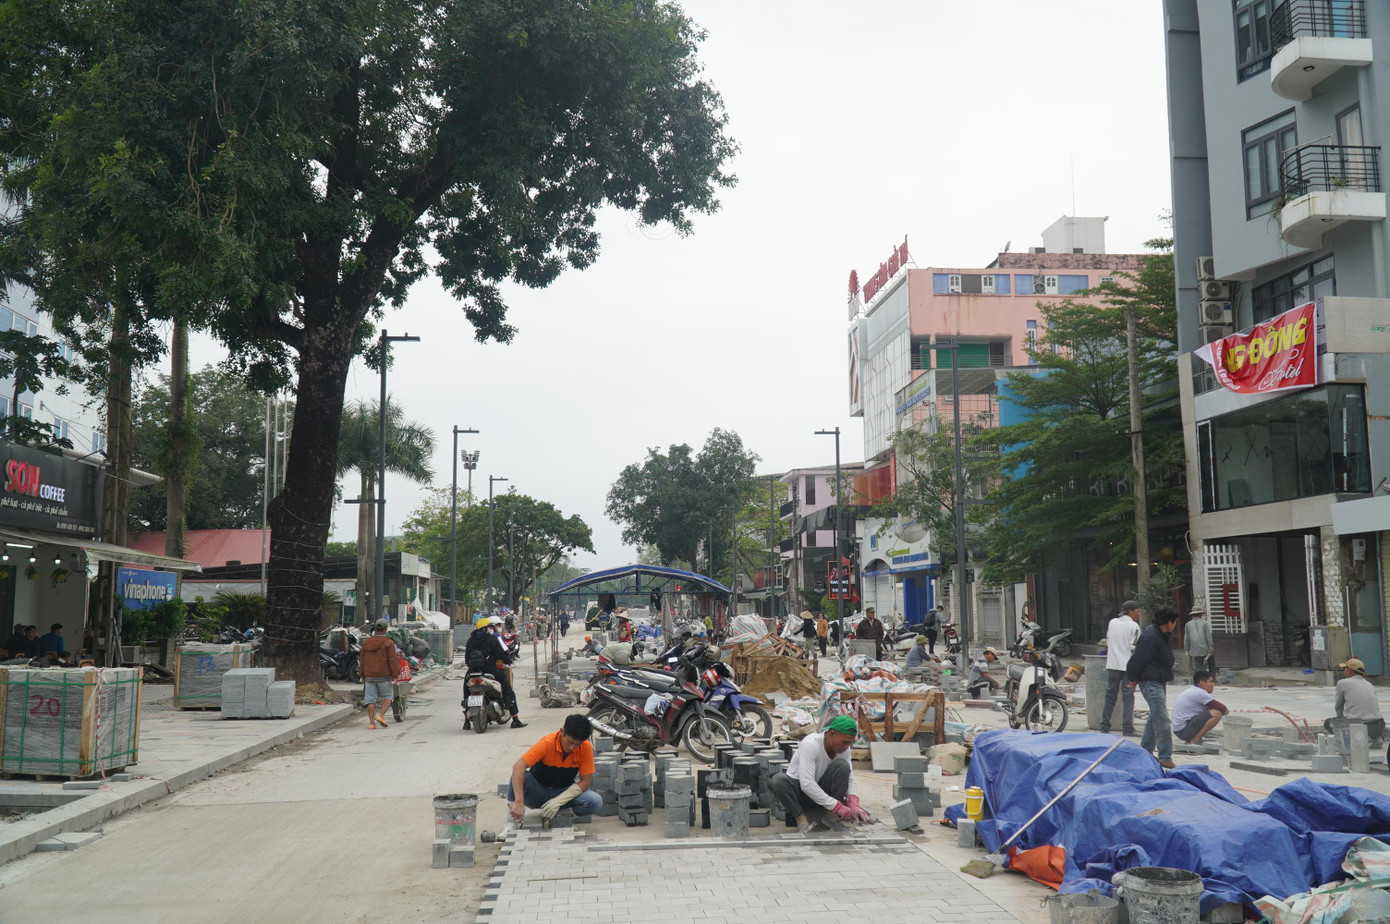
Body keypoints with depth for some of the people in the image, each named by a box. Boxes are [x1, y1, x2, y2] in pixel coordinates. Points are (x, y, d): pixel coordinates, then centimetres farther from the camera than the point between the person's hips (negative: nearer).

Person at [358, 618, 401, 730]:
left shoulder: (366, 642, 8)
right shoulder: (388, 643, -8)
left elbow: (361, 659, 14)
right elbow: (393, 660, -10)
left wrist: (362, 675, 21)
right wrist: (395, 674, -3)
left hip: (369, 676, 4)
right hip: (383, 676, -4)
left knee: (370, 699, 5)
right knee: (387, 696, 9)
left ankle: (371, 722, 2)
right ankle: (381, 716, -8)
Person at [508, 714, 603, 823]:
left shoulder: (586, 748, -16)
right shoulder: (547, 743, -25)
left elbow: (586, 781, -12)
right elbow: (518, 767, -36)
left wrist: (558, 801, -24)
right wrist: (519, 801, -47)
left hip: (563, 792, 2)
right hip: (539, 792, -2)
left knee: (596, 802, -27)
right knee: (519, 775, -34)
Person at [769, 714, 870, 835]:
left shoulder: (844, 748, -9)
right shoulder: (810, 744, -29)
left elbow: (849, 779, -6)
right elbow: (806, 784, -35)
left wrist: (854, 805, -26)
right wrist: (838, 807, -36)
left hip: (821, 791, 4)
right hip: (799, 790, -4)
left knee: (842, 765, -23)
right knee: (778, 780, -37)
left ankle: (833, 817, -17)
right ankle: (801, 820, -27)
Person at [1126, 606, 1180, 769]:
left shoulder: (1161, 636, 13)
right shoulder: (1150, 637, -21)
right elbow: (1137, 660, -21)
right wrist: (1134, 679, -11)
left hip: (1159, 682, 11)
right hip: (1150, 682, -11)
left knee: (1155, 717, 16)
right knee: (1162, 720, -12)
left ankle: (1145, 752, 26)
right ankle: (1165, 757, -11)